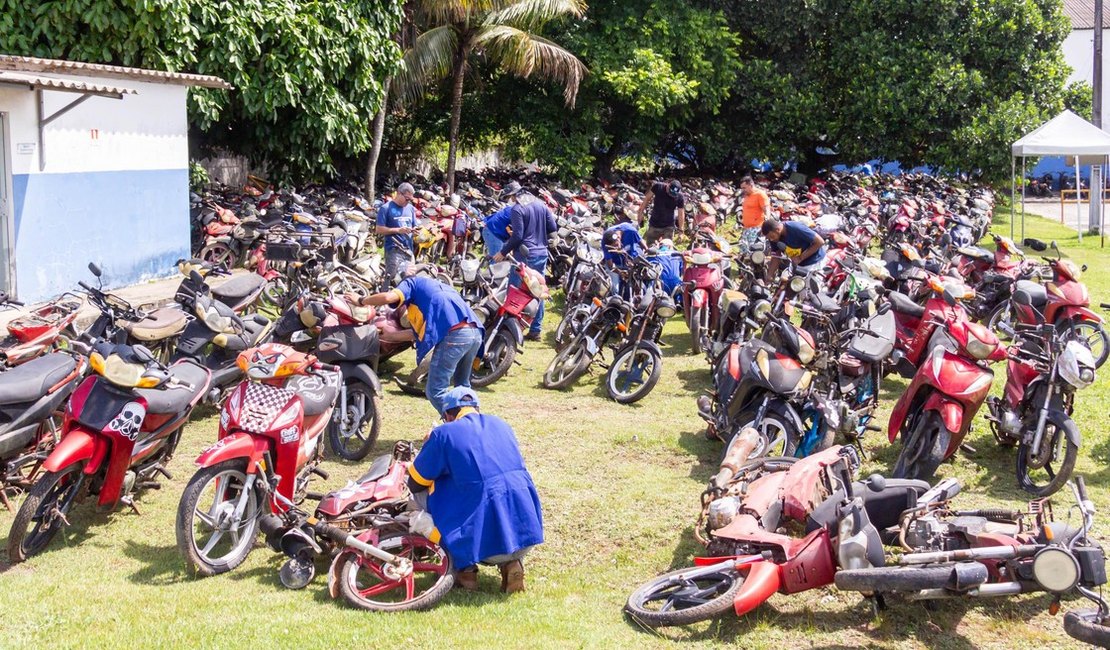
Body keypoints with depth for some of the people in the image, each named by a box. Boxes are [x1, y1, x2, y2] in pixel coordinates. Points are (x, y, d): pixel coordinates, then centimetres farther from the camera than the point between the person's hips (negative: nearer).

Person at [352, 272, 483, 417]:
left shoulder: (412, 282, 18)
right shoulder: (438, 286, 39)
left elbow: (389, 297, -3)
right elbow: (423, 331, 42)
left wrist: (361, 301, 13)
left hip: (454, 334, -8)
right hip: (476, 332, 8)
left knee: (435, 392, -1)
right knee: (462, 387, 25)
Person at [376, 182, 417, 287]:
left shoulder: (410, 208, 16)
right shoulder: (386, 208, -3)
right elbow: (379, 229, -8)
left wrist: (415, 230, -1)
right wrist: (398, 230, -17)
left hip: (409, 249, 6)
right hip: (394, 249, -6)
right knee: (393, 279, -15)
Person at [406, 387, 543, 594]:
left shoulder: (444, 433, 4)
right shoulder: (502, 425, 20)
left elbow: (415, 483, 13)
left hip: (486, 540, -4)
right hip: (526, 531, 4)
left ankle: (465, 568, 9)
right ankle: (511, 562, 14)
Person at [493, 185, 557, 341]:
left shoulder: (517, 209, -11)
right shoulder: (541, 204, 9)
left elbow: (517, 236, -16)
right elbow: (553, 227, 9)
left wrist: (503, 252, -7)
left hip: (526, 254, -7)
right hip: (542, 253, 7)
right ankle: (535, 330, 13)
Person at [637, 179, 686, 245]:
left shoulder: (680, 197, -16)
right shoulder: (658, 187, -15)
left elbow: (681, 213, -10)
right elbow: (647, 198, -1)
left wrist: (681, 230, -12)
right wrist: (641, 212, 2)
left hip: (668, 227, -1)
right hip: (654, 225, 1)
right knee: (649, 246, 6)